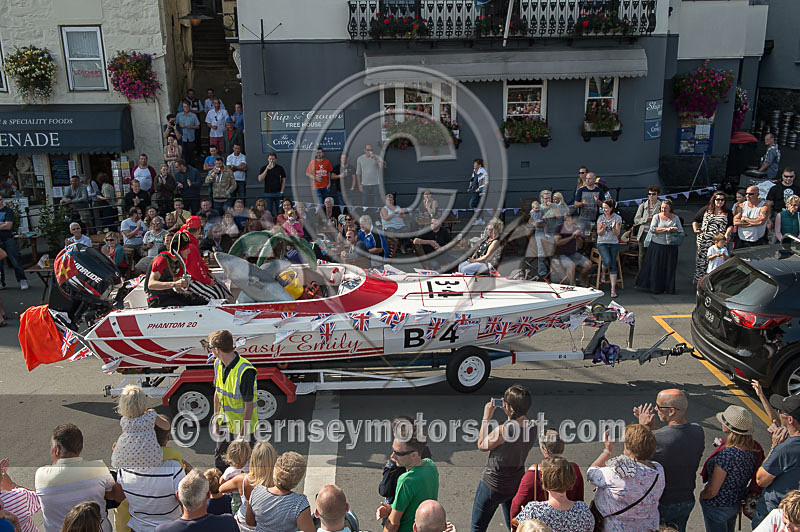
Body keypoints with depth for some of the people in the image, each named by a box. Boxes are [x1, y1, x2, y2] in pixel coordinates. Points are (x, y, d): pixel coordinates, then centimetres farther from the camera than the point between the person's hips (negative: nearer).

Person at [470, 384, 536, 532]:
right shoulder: (533, 428, -12)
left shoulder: (503, 430, -32)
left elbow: (481, 446, -14)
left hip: (494, 486, -6)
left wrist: (486, 418, -9)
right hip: (518, 484, 6)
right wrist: (510, 416, 3)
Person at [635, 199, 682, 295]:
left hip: (671, 247, 2)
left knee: (670, 268, 4)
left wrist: (675, 230, -14)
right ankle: (656, 288, 11)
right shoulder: (657, 217, 1)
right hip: (657, 245, -2)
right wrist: (666, 229, -19)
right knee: (656, 267, 1)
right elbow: (652, 229, -12)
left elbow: (681, 230, 9)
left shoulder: (675, 218, 8)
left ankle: (669, 288, 13)